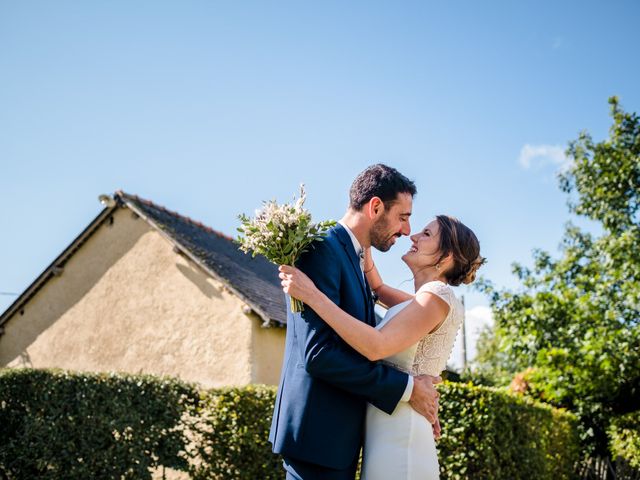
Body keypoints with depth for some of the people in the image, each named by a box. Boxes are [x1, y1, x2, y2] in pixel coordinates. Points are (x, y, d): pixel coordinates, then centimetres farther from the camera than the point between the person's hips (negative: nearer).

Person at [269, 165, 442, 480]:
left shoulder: (353, 259, 14)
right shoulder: (322, 249, -15)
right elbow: (318, 354, -24)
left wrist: (420, 395, 7)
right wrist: (407, 388, -17)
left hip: (340, 434, 9)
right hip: (317, 433, -9)